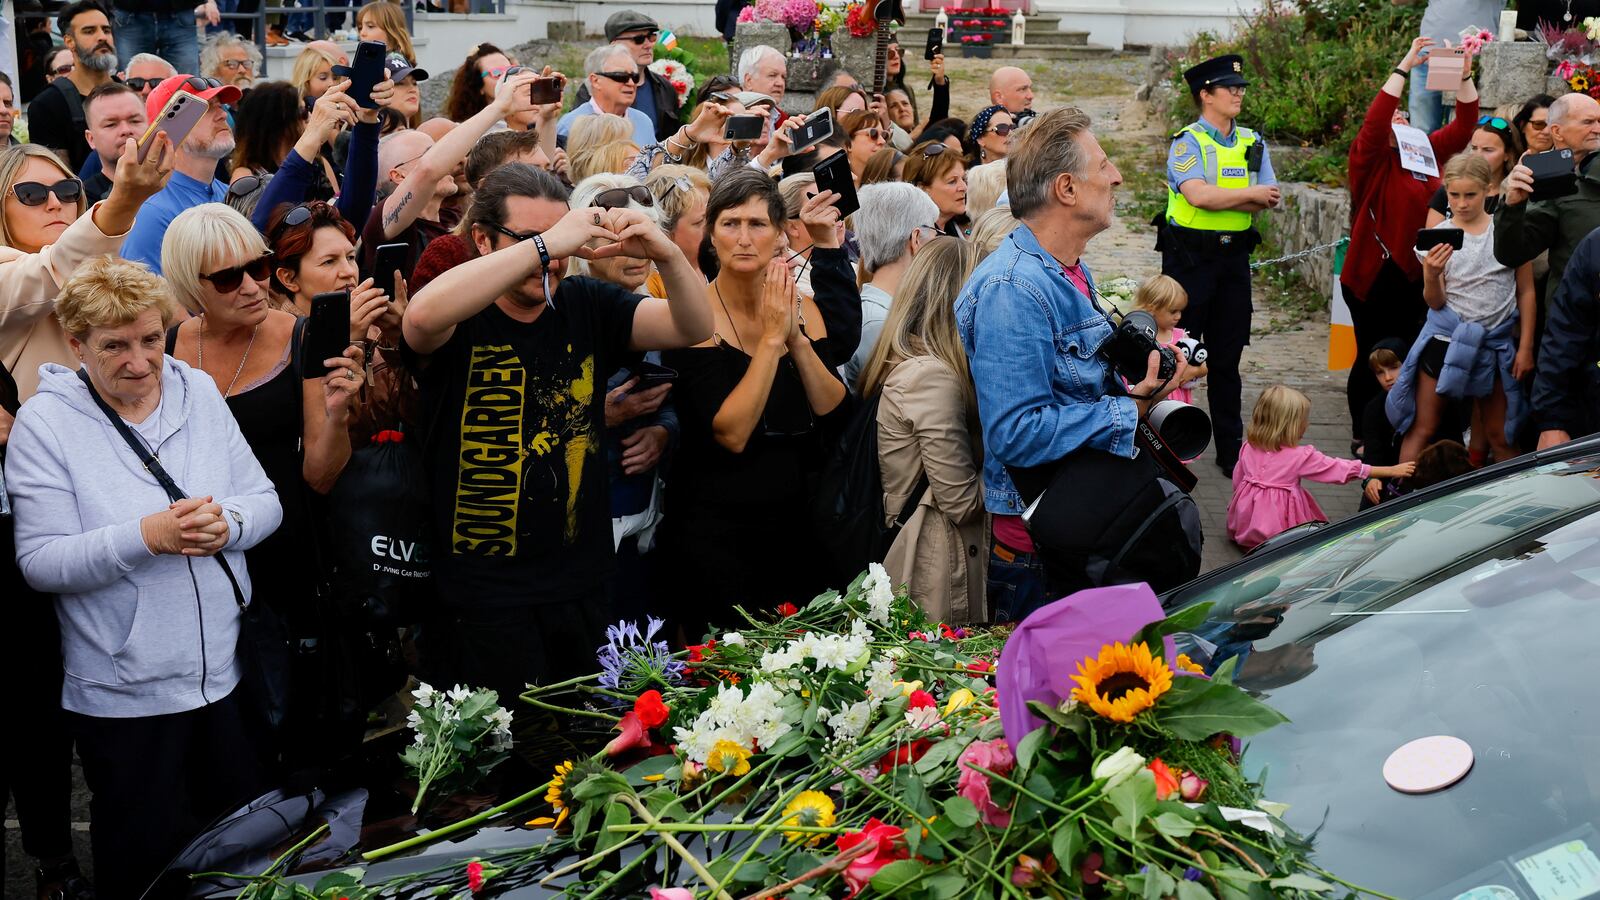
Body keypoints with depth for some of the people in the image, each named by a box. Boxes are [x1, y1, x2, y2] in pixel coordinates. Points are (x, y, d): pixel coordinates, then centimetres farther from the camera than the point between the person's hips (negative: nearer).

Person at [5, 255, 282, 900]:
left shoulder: (199, 393, 3)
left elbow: (265, 500, 4)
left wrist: (226, 523, -18)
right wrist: (145, 537, -27)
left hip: (229, 671, 4)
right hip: (124, 694, -4)